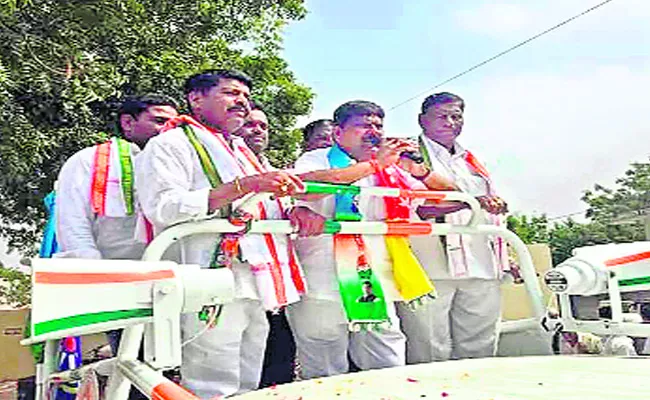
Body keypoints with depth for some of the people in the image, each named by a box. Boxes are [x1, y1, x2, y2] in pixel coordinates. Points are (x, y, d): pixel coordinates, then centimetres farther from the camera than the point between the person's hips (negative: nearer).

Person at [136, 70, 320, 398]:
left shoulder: (244, 153, 27)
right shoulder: (172, 144, 1)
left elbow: (266, 209, 33)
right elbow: (162, 207, -16)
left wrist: (295, 213, 8)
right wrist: (243, 186, -22)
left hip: (257, 290, 8)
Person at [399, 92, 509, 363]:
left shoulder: (473, 162, 23)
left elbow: (493, 213, 28)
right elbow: (417, 208, -14)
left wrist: (505, 259, 21)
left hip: (482, 270, 6)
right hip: (430, 269, -6)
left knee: (479, 352, 10)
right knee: (430, 356, -4)